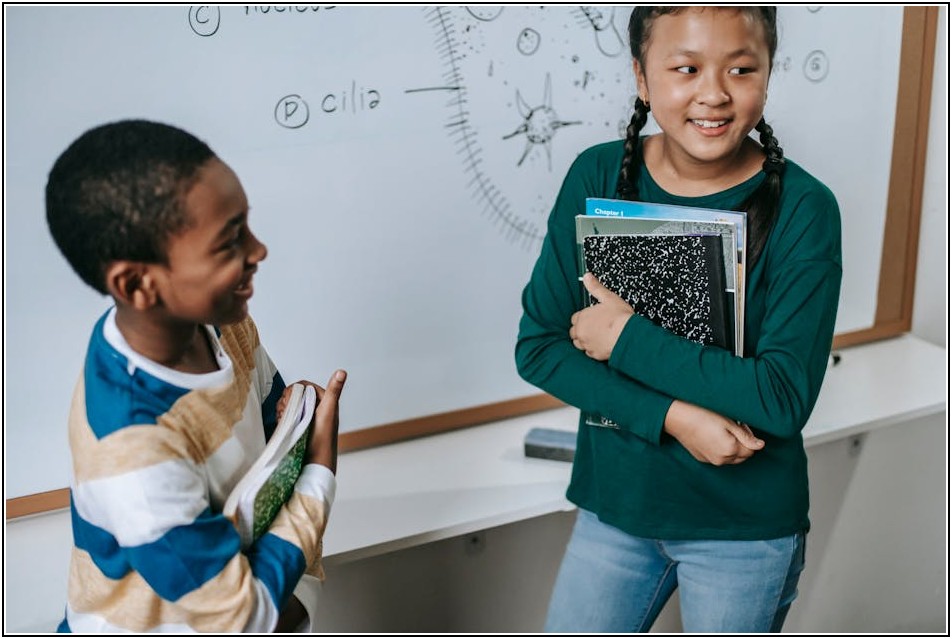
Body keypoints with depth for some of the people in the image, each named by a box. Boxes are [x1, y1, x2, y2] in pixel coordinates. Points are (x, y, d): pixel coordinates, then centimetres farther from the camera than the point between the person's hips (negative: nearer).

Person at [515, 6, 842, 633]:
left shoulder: (803, 209, -16)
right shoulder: (598, 176, -9)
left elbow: (786, 397, -21)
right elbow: (538, 347, -9)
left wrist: (627, 337, -22)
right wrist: (671, 415, -20)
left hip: (747, 525, -2)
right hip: (616, 500, 2)